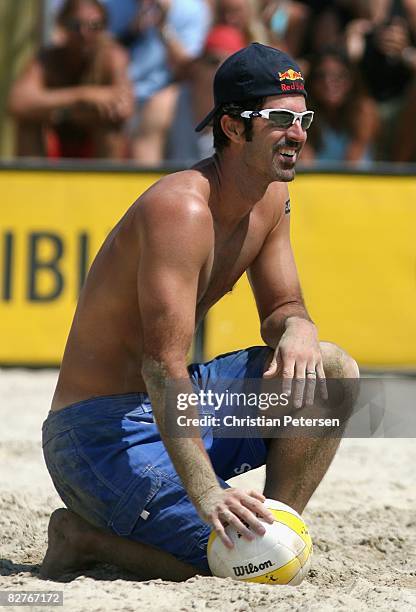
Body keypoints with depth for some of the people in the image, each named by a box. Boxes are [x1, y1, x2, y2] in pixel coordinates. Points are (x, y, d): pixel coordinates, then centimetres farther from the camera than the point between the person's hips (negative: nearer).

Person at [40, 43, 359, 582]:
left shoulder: (270, 199, 5)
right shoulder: (181, 209, -25)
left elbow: (282, 308, 15)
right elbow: (163, 366, -32)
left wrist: (296, 331, -13)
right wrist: (205, 492, -41)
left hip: (179, 402, 9)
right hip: (104, 431, -9)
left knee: (333, 370, -3)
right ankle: (86, 537, -2)